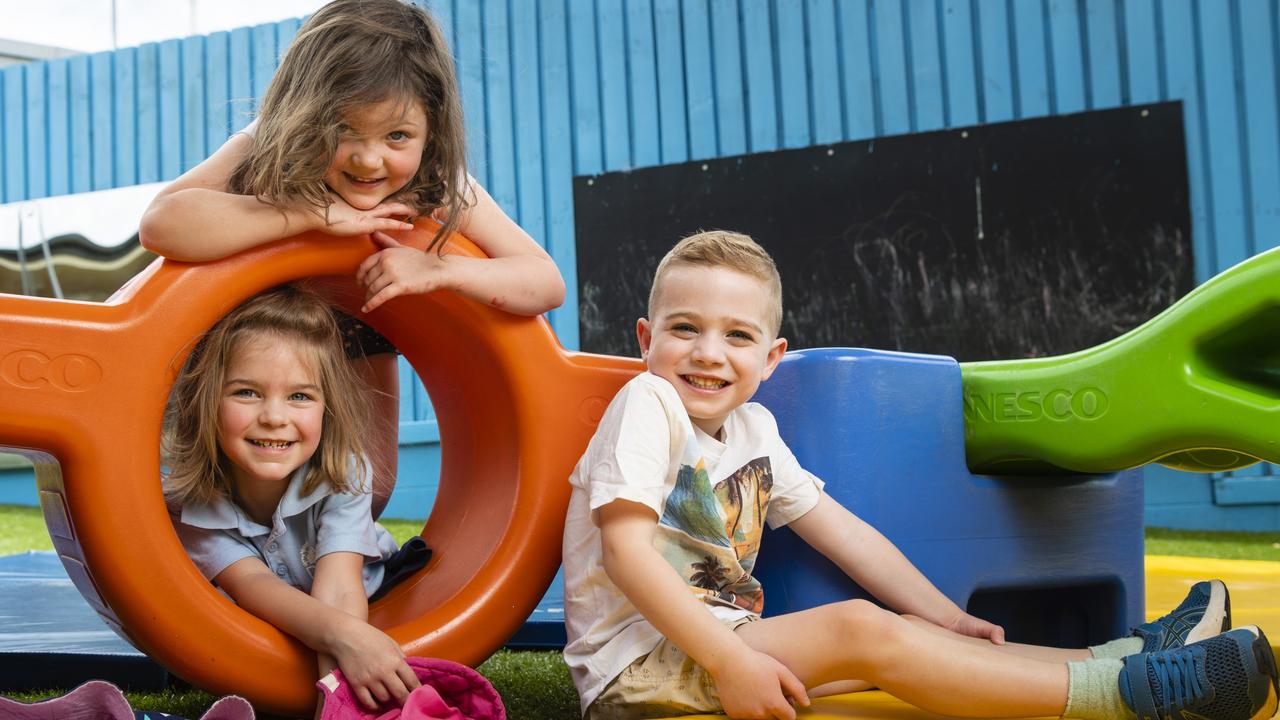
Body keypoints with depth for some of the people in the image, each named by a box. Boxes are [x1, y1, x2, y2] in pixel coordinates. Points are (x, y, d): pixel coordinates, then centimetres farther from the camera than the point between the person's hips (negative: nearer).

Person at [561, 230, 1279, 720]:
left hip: (727, 641, 9)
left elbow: (841, 530, 15)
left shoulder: (752, 428, 12)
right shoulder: (647, 404, -11)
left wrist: (945, 616, 7)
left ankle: (1131, 653, -2)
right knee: (862, 629, -23)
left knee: (908, 636, -4)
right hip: (635, 661, -9)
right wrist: (728, 662, -28)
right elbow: (626, 551, -22)